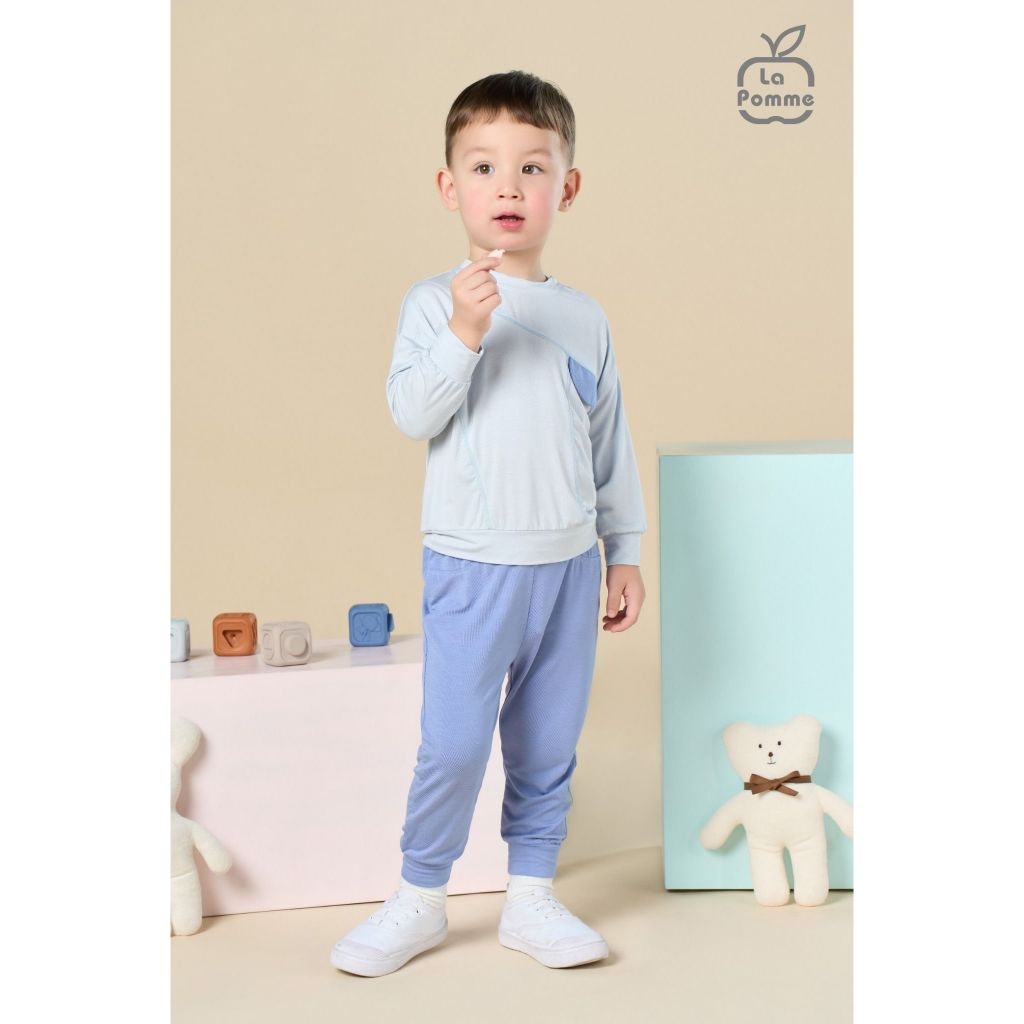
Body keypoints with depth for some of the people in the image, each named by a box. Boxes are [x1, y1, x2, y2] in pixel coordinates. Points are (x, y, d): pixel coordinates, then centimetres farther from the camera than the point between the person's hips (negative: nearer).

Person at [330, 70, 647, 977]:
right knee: (454, 743, -4)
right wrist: (462, 336, -26)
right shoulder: (434, 303, -3)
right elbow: (411, 415, -14)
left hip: (568, 565, 4)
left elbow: (611, 443, 13)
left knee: (549, 743, 11)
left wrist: (625, 551, 12)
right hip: (473, 564, -3)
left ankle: (531, 896, 26)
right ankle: (419, 900, 16)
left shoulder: (585, 317, 7)